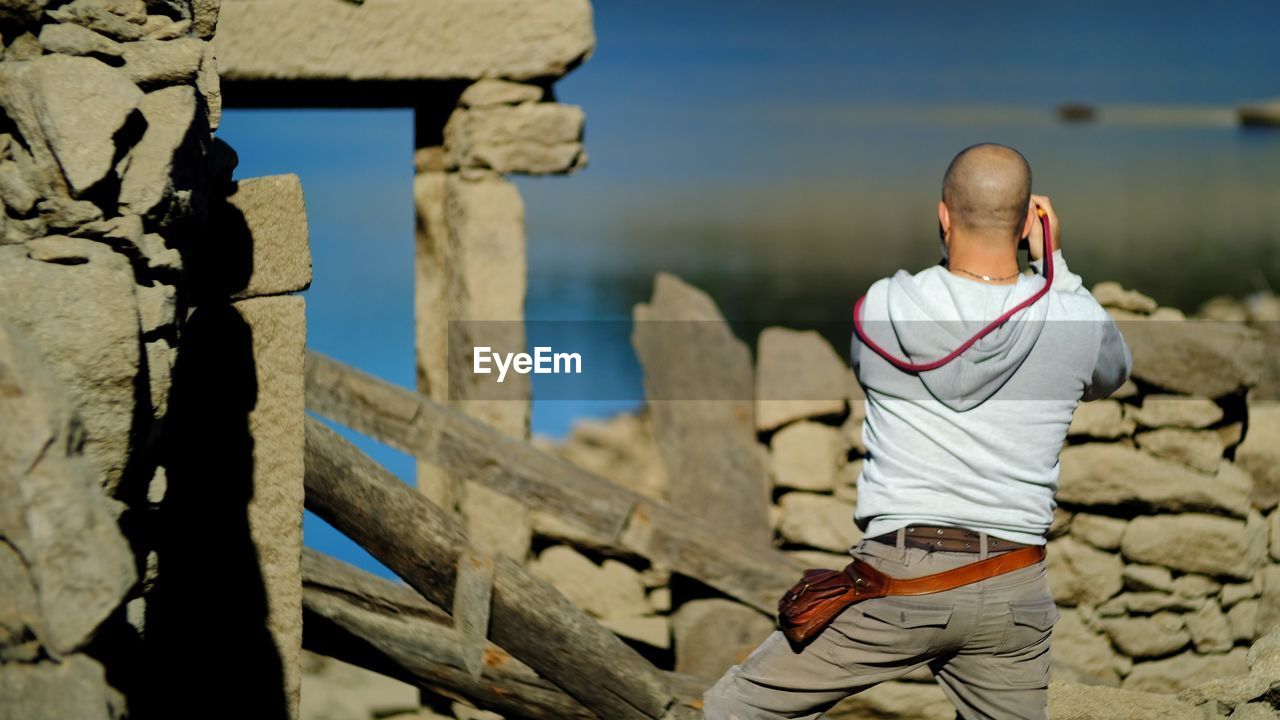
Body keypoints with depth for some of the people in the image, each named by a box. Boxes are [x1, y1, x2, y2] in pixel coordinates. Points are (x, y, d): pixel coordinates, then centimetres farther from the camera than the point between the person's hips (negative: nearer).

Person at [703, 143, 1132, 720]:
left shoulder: (882, 309, -6)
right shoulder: (1076, 322, -2)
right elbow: (1110, 374, 22)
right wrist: (1054, 264, 23)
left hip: (899, 579, -3)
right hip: (1013, 595, 3)